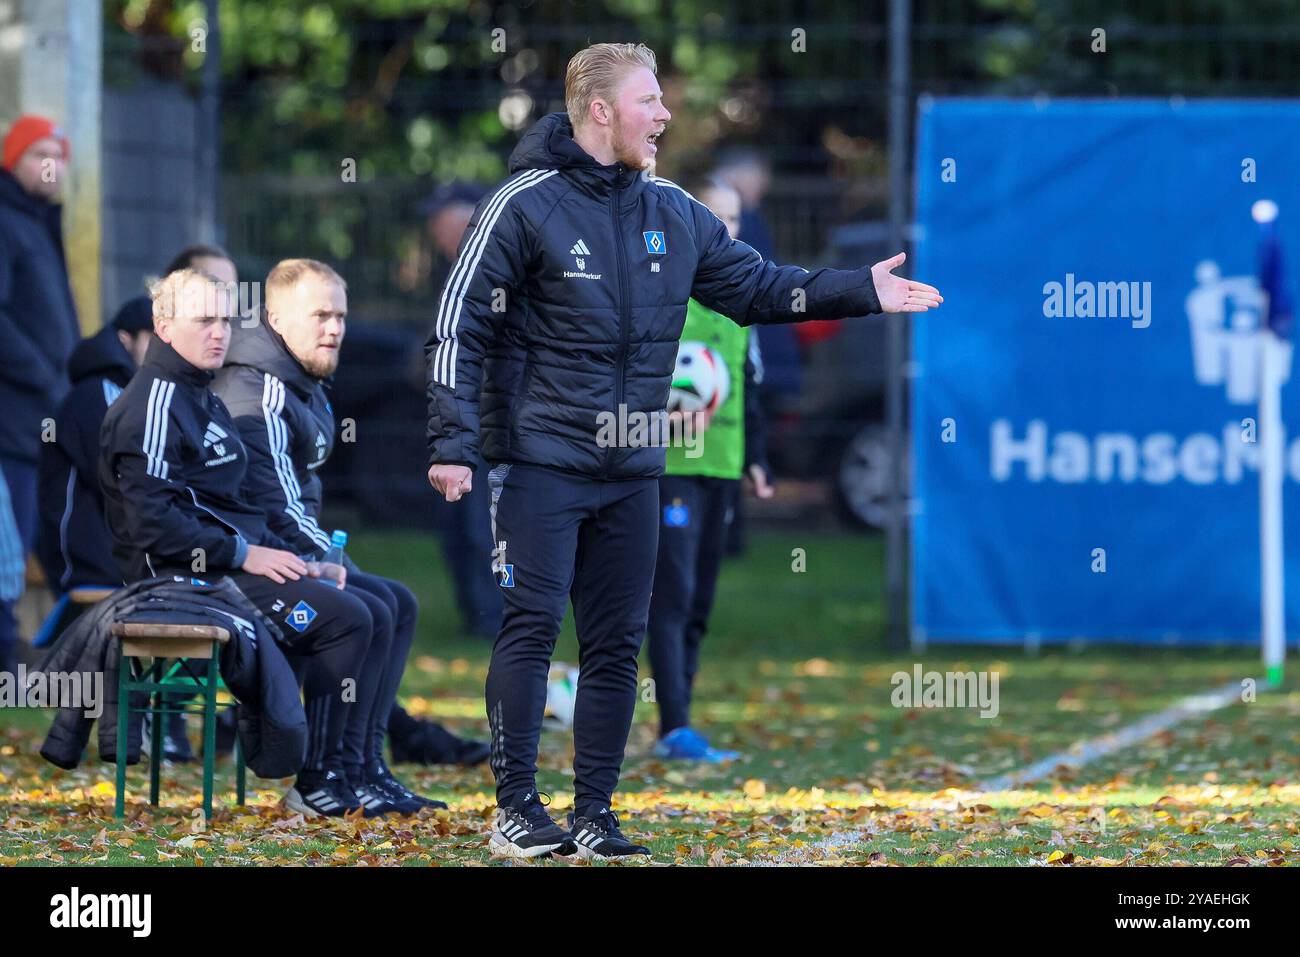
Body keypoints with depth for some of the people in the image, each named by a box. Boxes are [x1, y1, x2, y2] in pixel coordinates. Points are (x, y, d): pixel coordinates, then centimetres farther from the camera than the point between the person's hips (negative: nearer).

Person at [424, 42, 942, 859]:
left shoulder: (675, 214, 9)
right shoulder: (526, 207, -8)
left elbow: (756, 286, 17)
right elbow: (461, 327, -8)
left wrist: (862, 291, 7)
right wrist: (453, 445, -14)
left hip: (632, 472, 6)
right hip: (540, 460, -6)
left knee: (618, 643, 6)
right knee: (532, 625, -8)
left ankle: (594, 813, 12)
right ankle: (517, 809, -2)